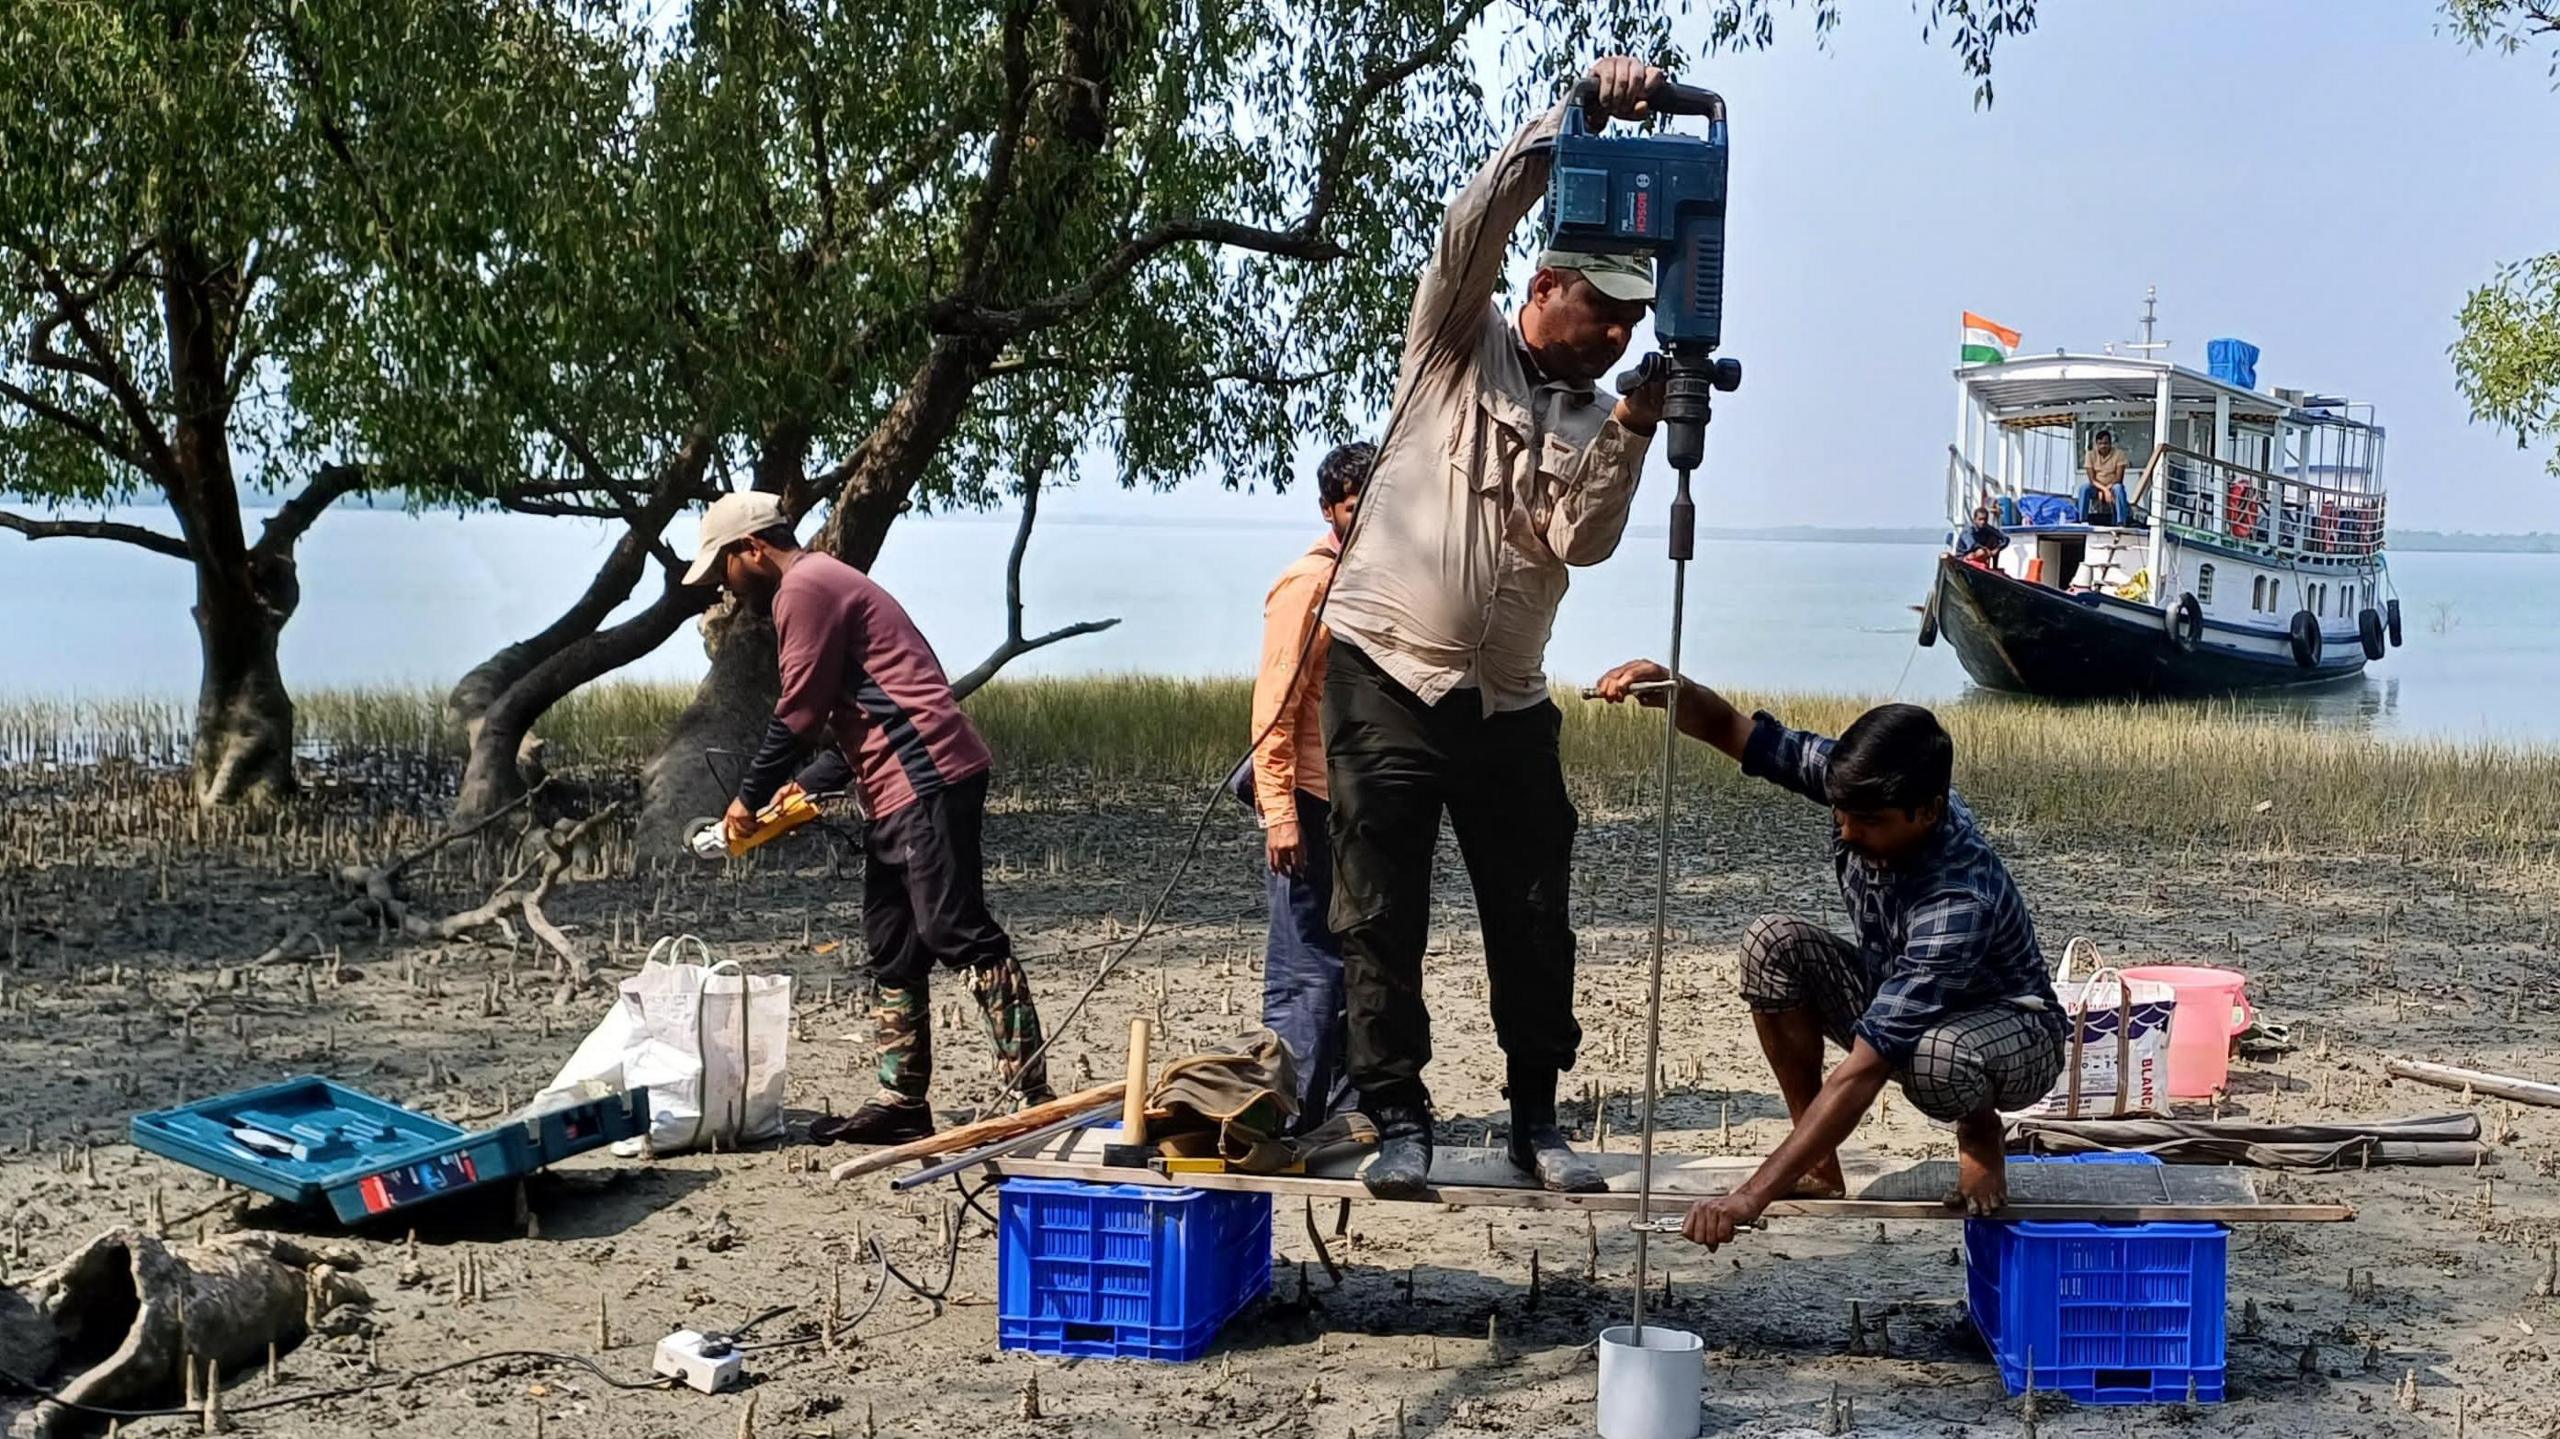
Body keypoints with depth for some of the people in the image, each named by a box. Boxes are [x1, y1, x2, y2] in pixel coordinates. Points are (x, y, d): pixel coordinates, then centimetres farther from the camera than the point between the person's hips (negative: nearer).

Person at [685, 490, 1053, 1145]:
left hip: (928, 779, -11)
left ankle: (1034, 1097, -15)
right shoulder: (826, 583, 26)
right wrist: (802, 789, 19)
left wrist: (750, 798, 1)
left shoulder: (804, 588, -7)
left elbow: (800, 713, -11)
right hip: (899, 791, 11)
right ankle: (901, 1103, 16)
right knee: (893, 948, 12)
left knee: (957, 932, -13)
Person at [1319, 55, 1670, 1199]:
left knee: (1534, 916, 6)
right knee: (1382, 916, -3)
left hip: (1507, 701, 4)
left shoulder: (1597, 420, 11)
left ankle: (1536, 1119, 19)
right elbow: (1478, 222, -16)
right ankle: (1400, 1122, 7)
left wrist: (1634, 429, -19)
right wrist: (1582, 116, -24)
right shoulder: (1458, 341, 2)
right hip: (1384, 675, -4)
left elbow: (1582, 539, -6)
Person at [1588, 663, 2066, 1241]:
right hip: (1893, 996, 7)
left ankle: (1979, 1132, -3)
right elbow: (1731, 730, -11)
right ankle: (1819, 1167, -8)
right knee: (1773, 943, -20)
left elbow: (1863, 1069, -44)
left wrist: (1751, 1196, -48)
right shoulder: (1863, 785, -21)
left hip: (2013, 1030, -7)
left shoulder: (1957, 901, -40)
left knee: (1937, 1059, -43)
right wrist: (1664, 687, -37)